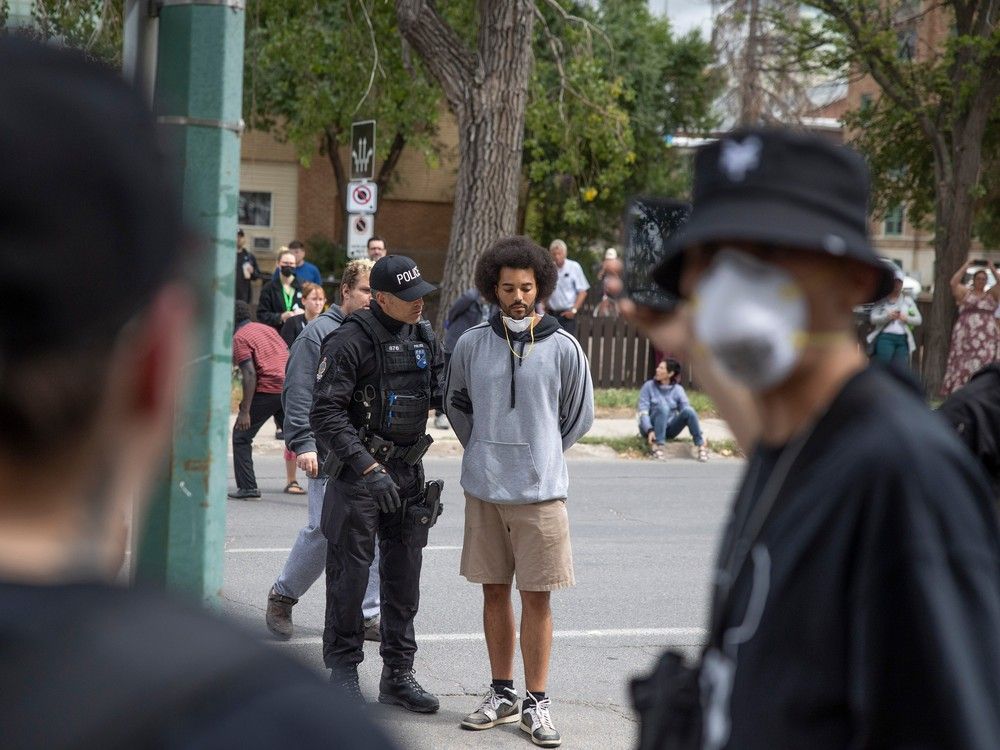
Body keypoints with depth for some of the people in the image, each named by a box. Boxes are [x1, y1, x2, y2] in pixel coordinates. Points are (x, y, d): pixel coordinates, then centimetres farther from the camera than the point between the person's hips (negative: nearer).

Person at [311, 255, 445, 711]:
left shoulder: (423, 337, 9)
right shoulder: (351, 342, -13)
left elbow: (441, 395, 20)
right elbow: (325, 414, -18)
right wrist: (367, 468, -24)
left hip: (408, 470, 6)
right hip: (358, 470, -6)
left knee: (404, 575, 9)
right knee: (350, 574, -2)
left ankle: (398, 675, 17)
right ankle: (343, 671, 9)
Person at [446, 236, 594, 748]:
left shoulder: (562, 347, -3)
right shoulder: (471, 344, 2)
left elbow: (579, 416, 9)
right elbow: (457, 404, 18)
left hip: (540, 492, -2)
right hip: (484, 490, 2)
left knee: (537, 598, -1)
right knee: (495, 592, 10)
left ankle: (537, 702, 7)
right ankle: (501, 694, 20)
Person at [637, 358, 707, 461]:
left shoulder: (678, 389, 1)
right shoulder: (649, 386, -3)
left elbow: (686, 410, -6)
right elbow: (643, 412, -11)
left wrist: (700, 435, -19)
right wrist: (650, 430, -29)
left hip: (669, 430, 2)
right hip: (650, 429, -2)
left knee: (688, 410, -25)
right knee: (662, 406, -32)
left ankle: (701, 447, -28)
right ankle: (658, 447, -41)